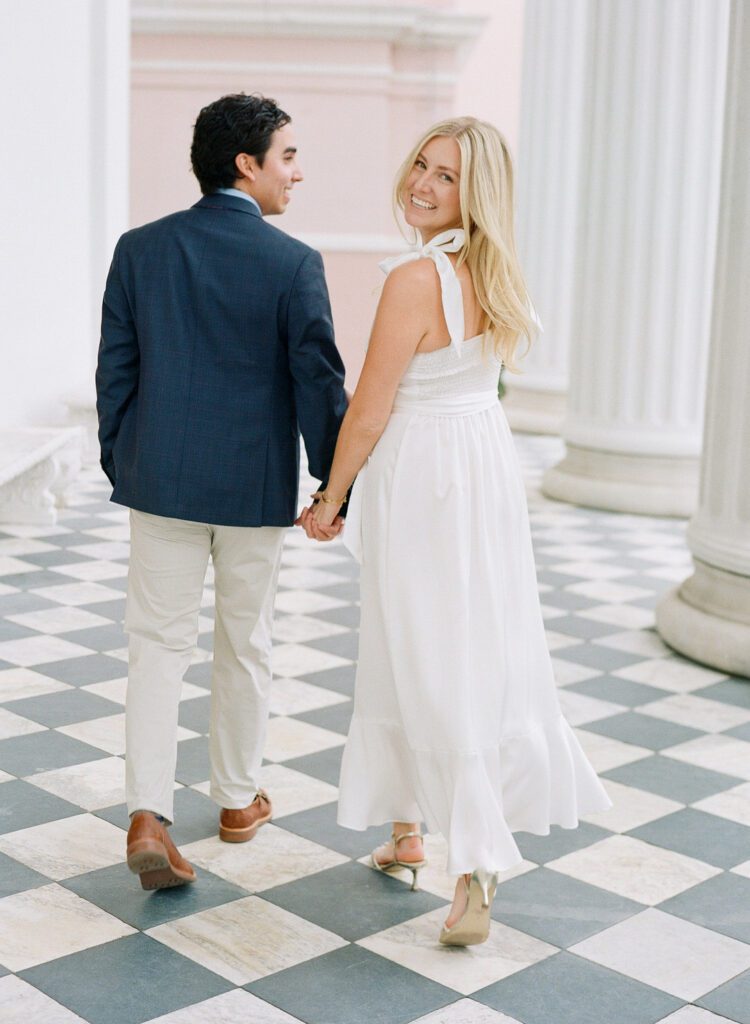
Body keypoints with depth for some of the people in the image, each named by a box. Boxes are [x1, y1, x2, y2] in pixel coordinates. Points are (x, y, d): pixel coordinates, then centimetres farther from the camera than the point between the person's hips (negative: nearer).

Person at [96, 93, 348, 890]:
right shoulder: (293, 263, -11)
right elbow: (318, 382, -10)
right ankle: (237, 800, 29)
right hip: (256, 487, -2)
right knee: (244, 645, 14)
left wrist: (120, 467, 15)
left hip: (161, 481, 2)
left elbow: (115, 369, 4)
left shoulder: (139, 248, -1)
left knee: (157, 645, 7)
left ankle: (148, 814, -6)